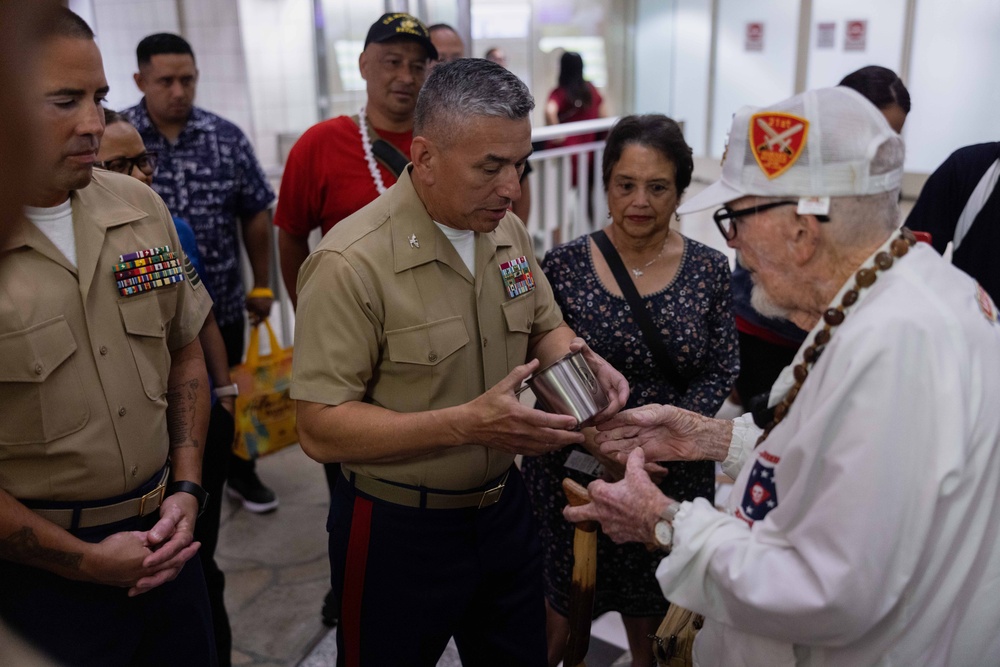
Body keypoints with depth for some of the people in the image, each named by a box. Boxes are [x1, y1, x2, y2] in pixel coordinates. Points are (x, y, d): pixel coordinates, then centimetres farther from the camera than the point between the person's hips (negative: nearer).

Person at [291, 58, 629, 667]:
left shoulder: (508, 232, -1)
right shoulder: (351, 263, -24)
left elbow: (544, 327, 13)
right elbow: (321, 429, -24)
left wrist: (580, 359, -11)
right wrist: (467, 424, -33)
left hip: (504, 508, 6)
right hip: (398, 531, -6)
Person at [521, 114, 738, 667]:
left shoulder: (709, 269, -3)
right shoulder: (564, 265, -7)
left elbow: (720, 371, -2)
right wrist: (593, 434, -20)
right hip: (573, 469, -1)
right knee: (561, 611, 13)